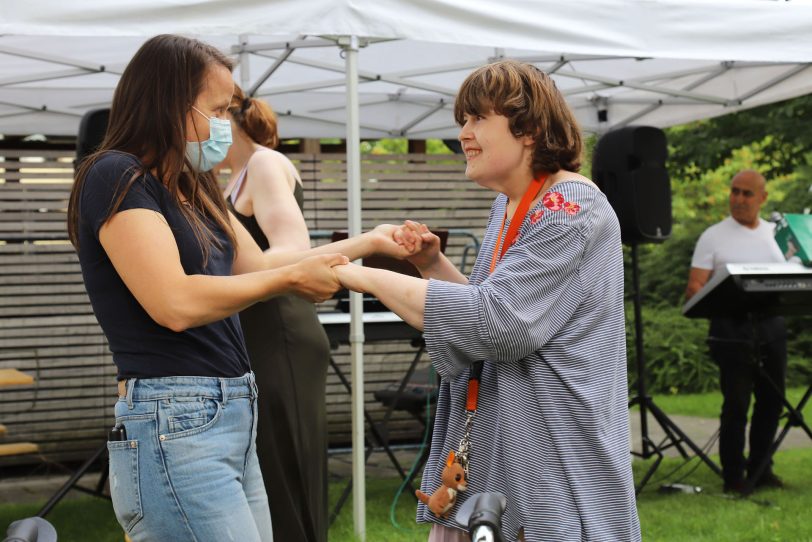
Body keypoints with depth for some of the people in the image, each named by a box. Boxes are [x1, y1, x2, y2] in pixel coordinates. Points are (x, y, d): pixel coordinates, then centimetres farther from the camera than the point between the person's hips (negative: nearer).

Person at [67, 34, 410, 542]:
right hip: (174, 424, -9)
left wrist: (366, 243, 20)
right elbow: (176, 303, -20)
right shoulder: (116, 178, -10)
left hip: (234, 416, 9)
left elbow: (259, 264, 23)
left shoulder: (193, 188, 17)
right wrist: (292, 278, -10)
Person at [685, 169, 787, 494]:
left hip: (771, 325, 5)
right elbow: (694, 290, -4)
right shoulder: (714, 237, 1)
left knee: (772, 400, 9)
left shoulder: (776, 234, 15)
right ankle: (733, 476, 5)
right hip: (732, 329, -5)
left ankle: (761, 469, 21)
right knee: (736, 403, -4)